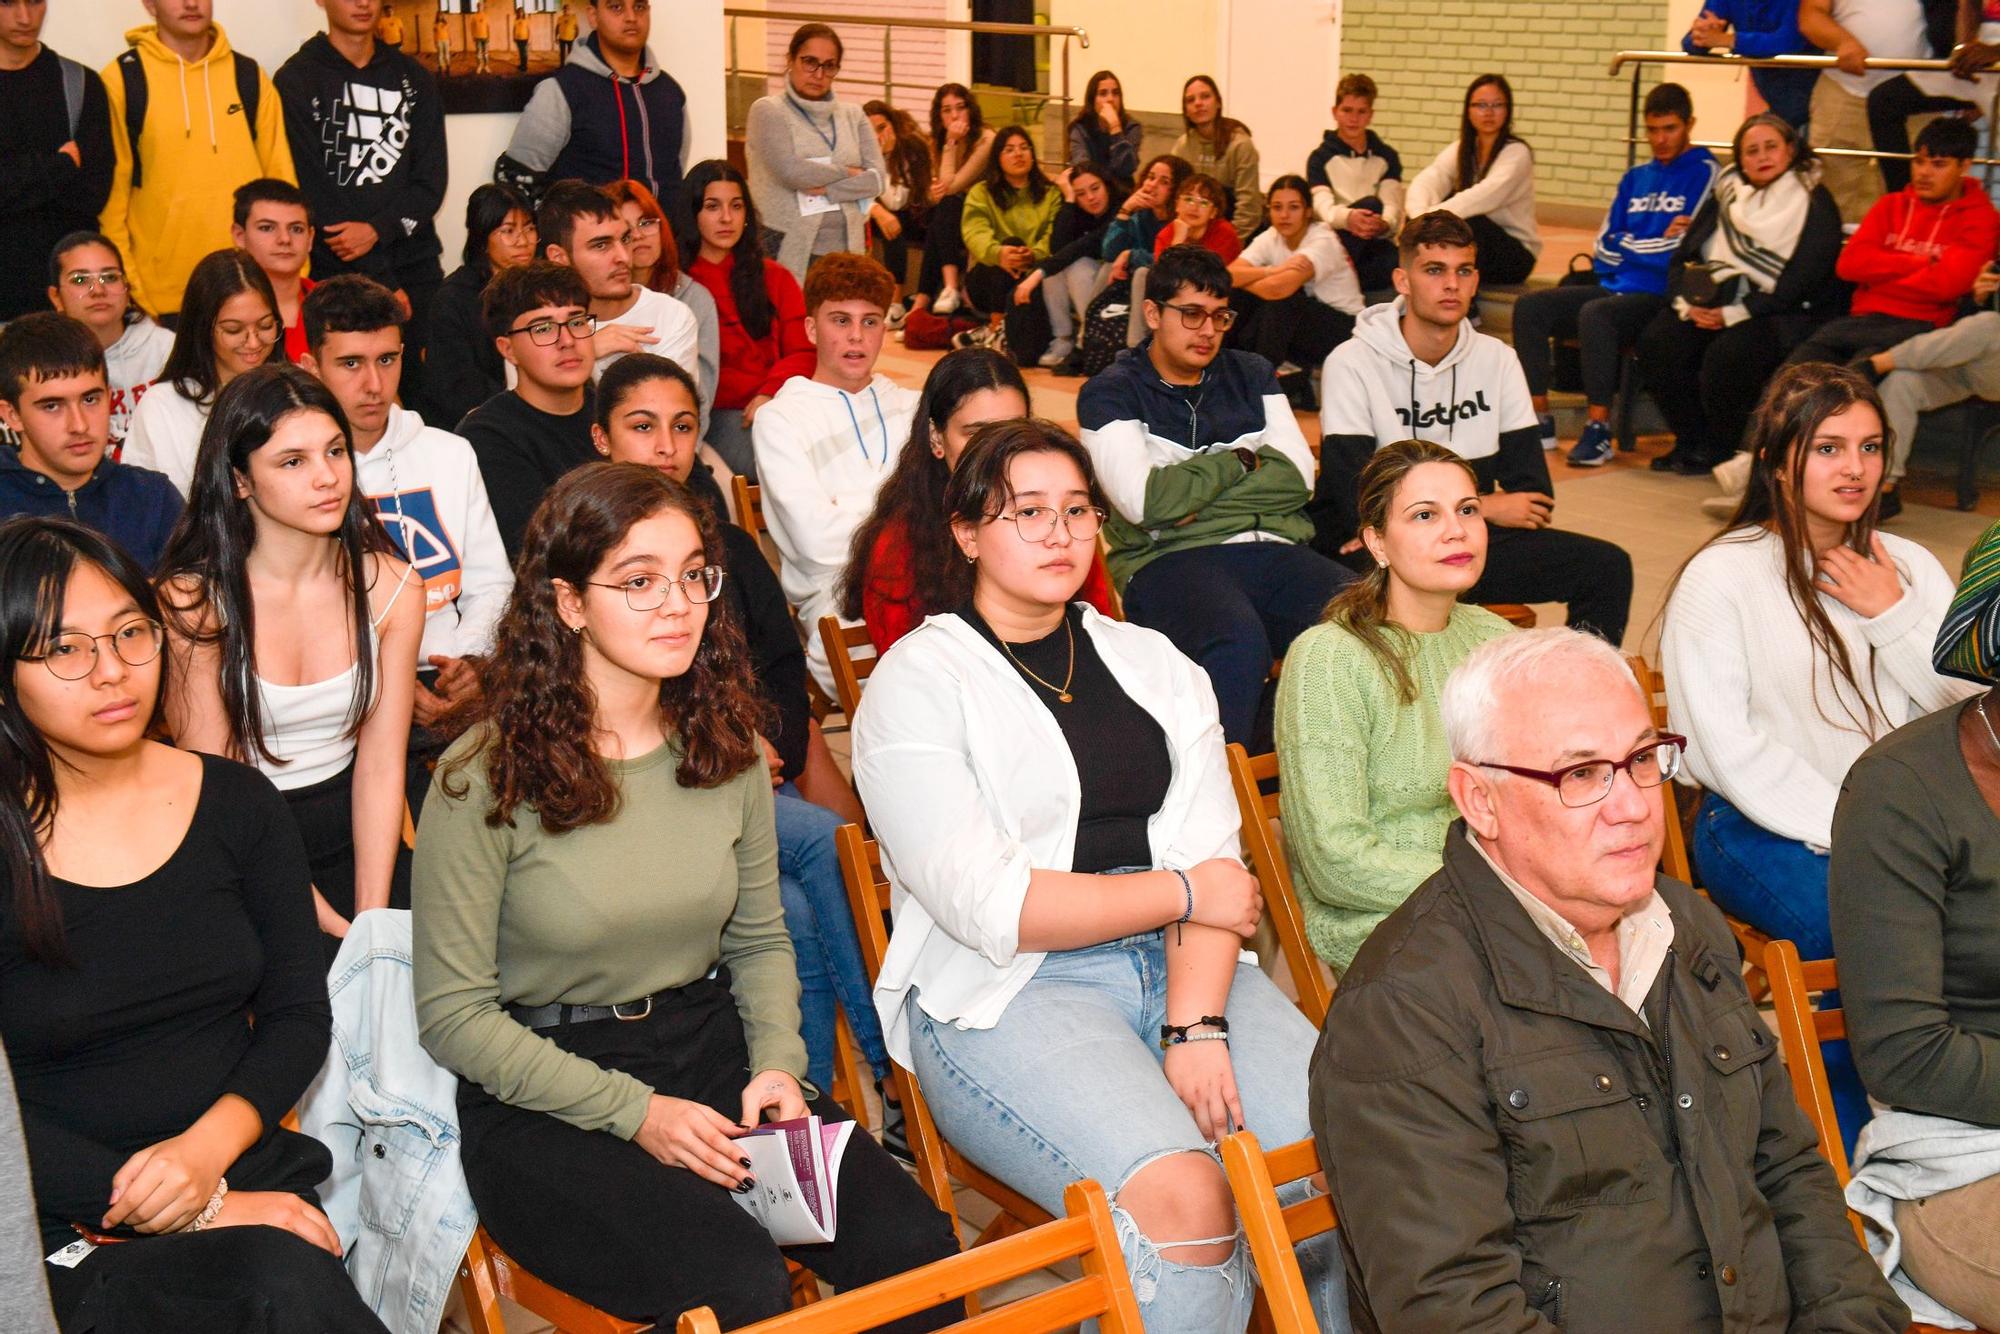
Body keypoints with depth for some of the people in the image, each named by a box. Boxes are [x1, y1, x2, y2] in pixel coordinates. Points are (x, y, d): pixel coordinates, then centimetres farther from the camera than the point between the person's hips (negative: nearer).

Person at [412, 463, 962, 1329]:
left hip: (713, 1051, 5)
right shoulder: (485, 778, -11)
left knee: (912, 1249, -18)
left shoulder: (728, 750, 5)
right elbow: (454, 1014, -9)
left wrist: (777, 1064, -5)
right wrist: (633, 1112, -16)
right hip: (543, 1101, -4)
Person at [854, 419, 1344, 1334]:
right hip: (1003, 994, -4)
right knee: (1180, 1197, -30)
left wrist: (1197, 1026, -12)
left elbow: (1211, 858, 5)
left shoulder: (1155, 665, 17)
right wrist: (1184, 891, -3)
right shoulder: (917, 682, 1)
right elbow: (986, 905, -10)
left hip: (1181, 970, 5)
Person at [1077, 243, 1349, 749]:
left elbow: (1299, 476, 10)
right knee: (1238, 641, -40)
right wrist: (1239, 461, 5)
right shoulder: (1110, 393, 8)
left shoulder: (1251, 375, 23)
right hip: (1169, 558, -4)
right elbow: (1144, 500, -7)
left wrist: (1196, 498, -1)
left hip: (1273, 549, 4)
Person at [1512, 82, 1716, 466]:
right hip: (1614, 289, 7)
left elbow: (1681, 250, -11)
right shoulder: (1636, 178, 20)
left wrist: (1627, 245, 0)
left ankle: (1598, 429, -29)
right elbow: (1603, 247, 12)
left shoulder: (1704, 172, -1)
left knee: (1595, 314, -34)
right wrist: (1656, 241, -2)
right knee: (1530, 305, -12)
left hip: (1659, 297, -7)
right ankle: (1539, 420, -11)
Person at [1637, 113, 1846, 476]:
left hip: (1783, 314, -5)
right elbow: (1685, 253, 13)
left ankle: (1717, 450, -12)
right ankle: (1689, 441, -7)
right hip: (1718, 300, 5)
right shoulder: (1726, 193, 16)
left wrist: (1736, 313, -19)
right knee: (1657, 343, -22)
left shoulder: (1814, 203, -1)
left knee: (1728, 354, -35)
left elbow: (1801, 280, -11)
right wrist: (1685, 302, -8)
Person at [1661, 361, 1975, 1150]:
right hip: (1764, 828, -5)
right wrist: (1843, 829, -18)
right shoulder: (1723, 577, -3)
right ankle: (1844, 1140, -8)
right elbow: (1724, 746, -11)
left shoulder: (1908, 568, 14)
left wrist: (1893, 620, -5)